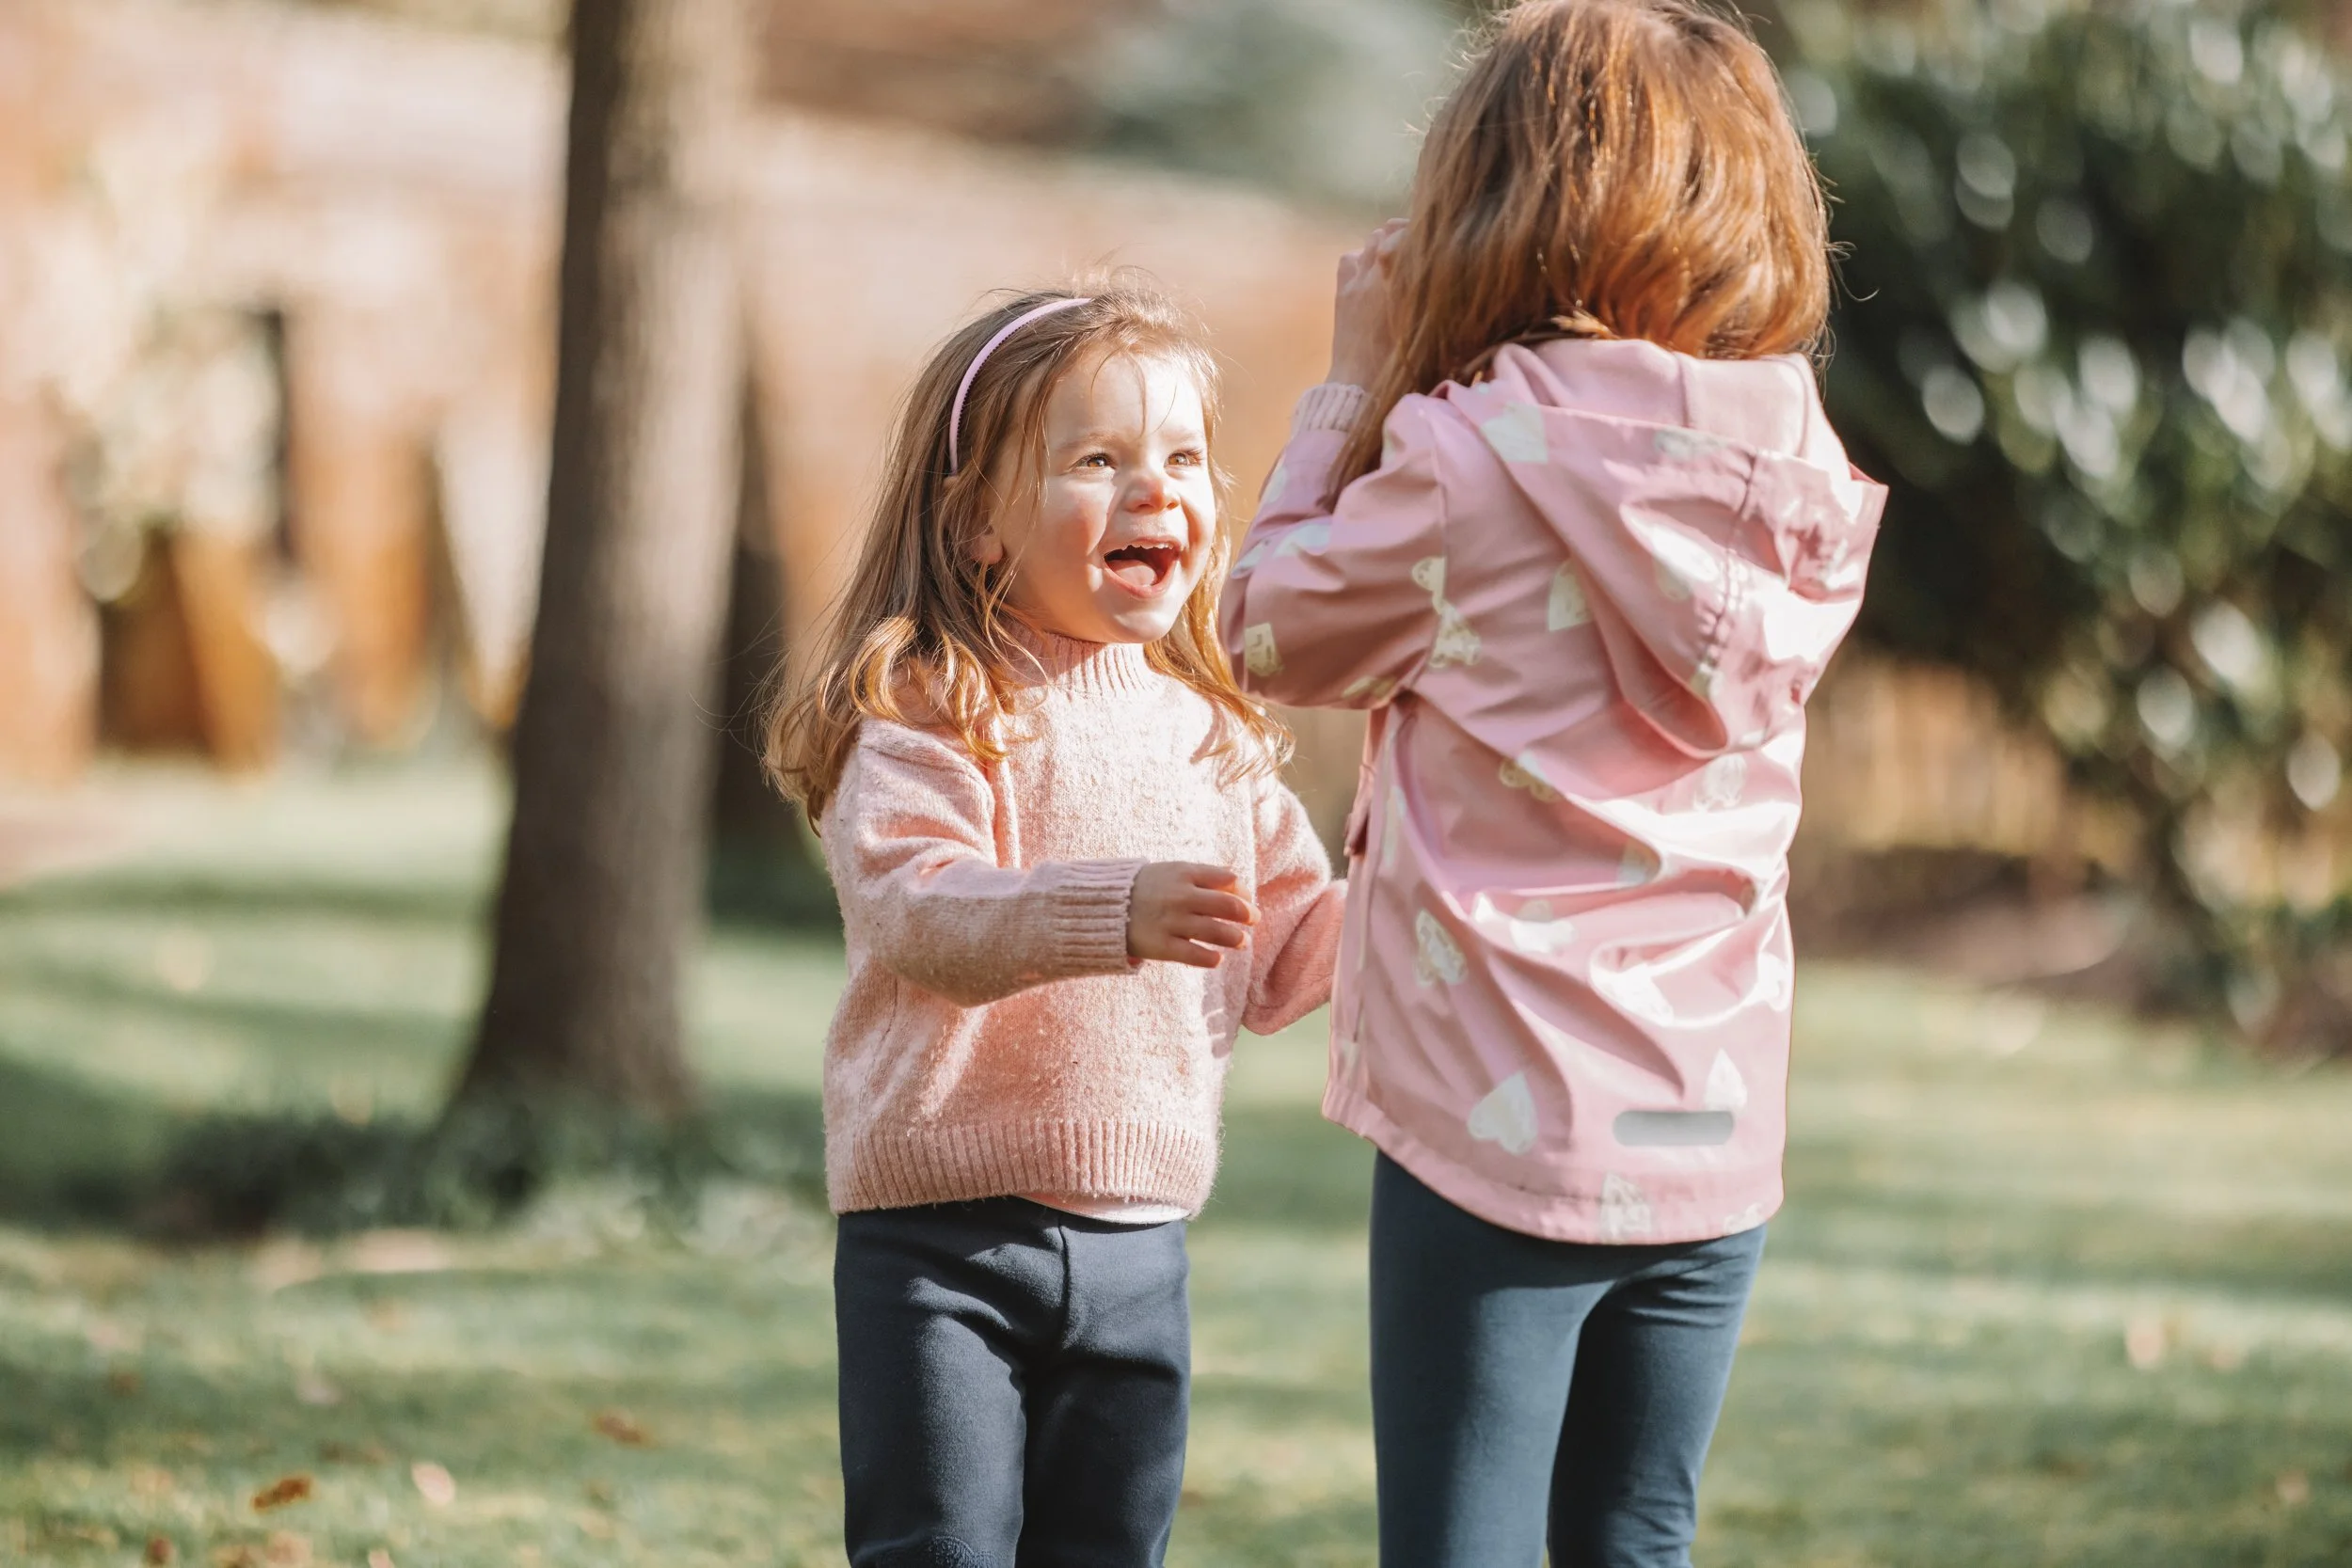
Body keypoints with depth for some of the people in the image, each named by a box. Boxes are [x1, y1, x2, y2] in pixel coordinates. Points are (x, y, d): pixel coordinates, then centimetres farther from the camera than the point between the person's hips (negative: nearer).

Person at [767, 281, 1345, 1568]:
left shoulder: (1211, 739, 11)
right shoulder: (925, 723, -10)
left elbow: (1281, 958, 15)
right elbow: (921, 917, -26)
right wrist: (1111, 912, -41)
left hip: (1136, 1241, 6)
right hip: (942, 1233, -6)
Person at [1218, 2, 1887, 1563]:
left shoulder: (1471, 456, -14)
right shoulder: (1796, 472, 3)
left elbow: (1272, 635, 1)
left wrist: (1359, 381, 6)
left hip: (1504, 1129, -5)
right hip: (1713, 1136, 5)